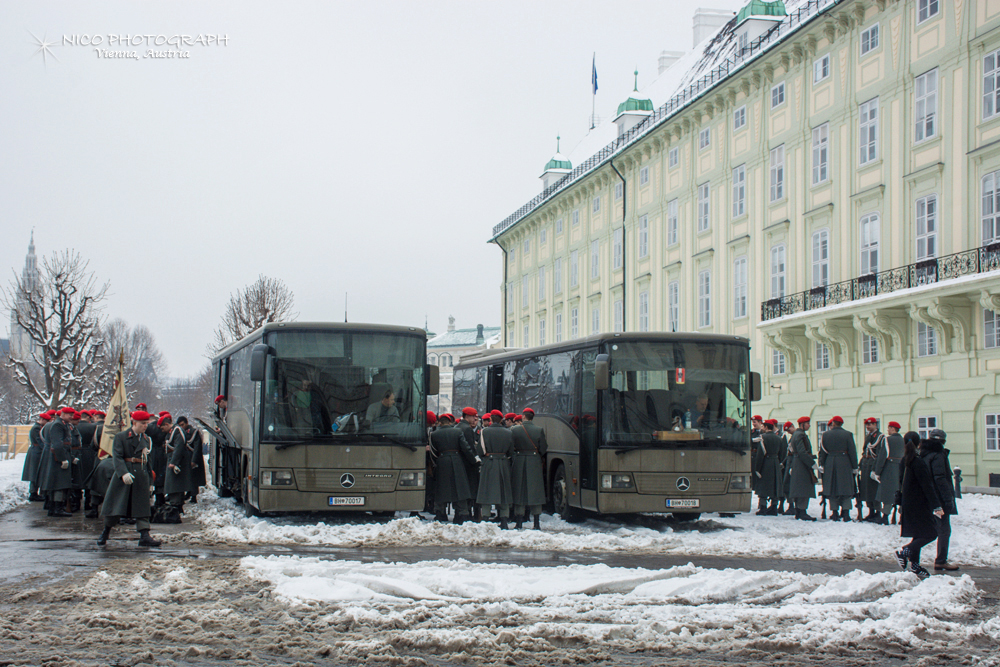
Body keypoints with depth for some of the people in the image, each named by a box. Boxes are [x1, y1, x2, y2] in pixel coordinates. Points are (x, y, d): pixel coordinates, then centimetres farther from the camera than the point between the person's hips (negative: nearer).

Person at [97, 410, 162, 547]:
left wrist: (150, 482, 15)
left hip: (141, 477, 4)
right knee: (115, 506, 2)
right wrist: (124, 473, -28)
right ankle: (106, 532, 23)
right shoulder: (121, 437, -3)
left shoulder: (147, 439, 13)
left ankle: (144, 536, -6)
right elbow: (117, 457, -13)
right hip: (123, 477, -4)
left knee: (142, 509, -3)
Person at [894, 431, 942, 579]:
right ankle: (904, 552, -10)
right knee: (930, 533, -4)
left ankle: (915, 565, 14)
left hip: (908, 504, 9)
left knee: (918, 535, 15)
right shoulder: (919, 463, -18)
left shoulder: (903, 462, 6)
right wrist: (936, 506, -18)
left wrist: (900, 503, 25)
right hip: (919, 505, -9)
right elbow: (927, 486, -19)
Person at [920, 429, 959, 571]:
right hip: (940, 498, -9)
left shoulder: (924, 454, 11)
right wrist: (948, 499, -20)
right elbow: (940, 479, -21)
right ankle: (941, 562, 1)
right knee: (944, 530, -1)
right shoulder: (938, 456, -15)